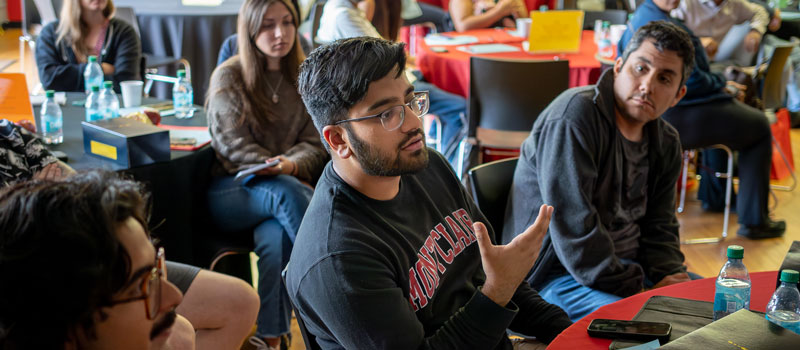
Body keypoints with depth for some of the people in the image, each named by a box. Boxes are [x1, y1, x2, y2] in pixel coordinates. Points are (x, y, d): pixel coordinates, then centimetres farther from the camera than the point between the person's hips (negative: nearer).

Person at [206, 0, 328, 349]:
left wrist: (291, 166, -19)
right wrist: (276, 169, -20)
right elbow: (232, 145, -4)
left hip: (291, 184, 2)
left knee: (276, 239, -36)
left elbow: (315, 143, 5)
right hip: (232, 191, -1)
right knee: (285, 191, -37)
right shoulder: (228, 77, 4)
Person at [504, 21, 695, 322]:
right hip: (554, 274, -8)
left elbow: (659, 228, 12)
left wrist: (667, 278, -10)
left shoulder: (666, 142, 9)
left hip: (628, 264, 9)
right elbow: (574, 228, -25)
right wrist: (633, 288, -22)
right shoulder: (573, 117, -19)